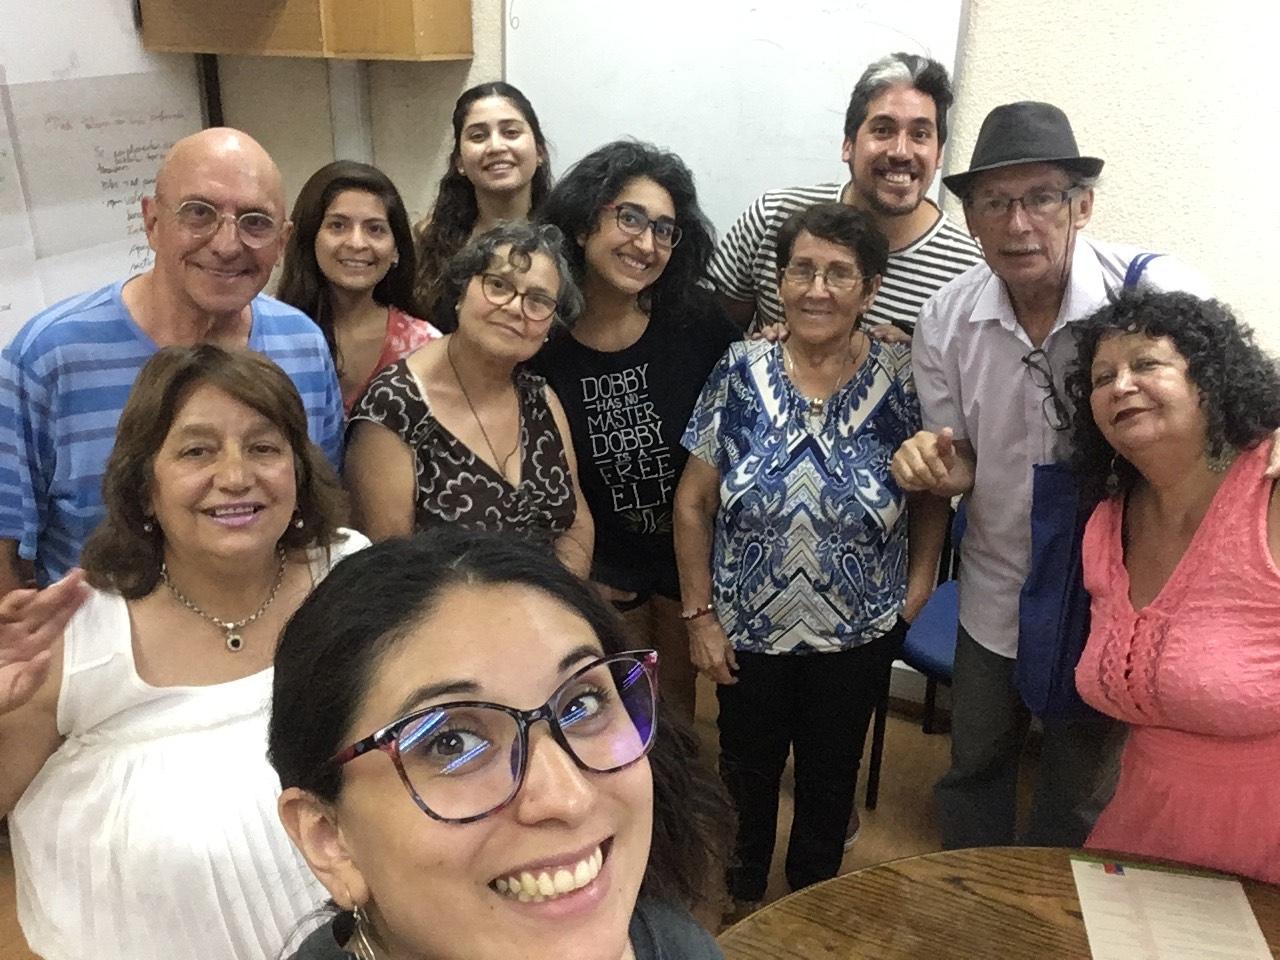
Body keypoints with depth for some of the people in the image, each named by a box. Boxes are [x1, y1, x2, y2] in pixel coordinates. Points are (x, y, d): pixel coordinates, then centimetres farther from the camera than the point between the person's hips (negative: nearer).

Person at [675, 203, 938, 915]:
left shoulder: (903, 379, -12)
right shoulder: (741, 373, -11)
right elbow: (693, 503, -6)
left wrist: (918, 583, -10)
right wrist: (701, 614, -6)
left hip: (858, 636, 0)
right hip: (748, 630, 1)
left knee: (831, 774, 21)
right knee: (748, 768, 22)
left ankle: (813, 894, 50)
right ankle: (741, 895, 50)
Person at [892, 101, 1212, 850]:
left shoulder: (1159, 293, -22)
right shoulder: (945, 320, -9)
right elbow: (959, 467, 2)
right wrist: (937, 468, -20)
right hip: (996, 595, 3)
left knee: (1078, 802, 19)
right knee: (974, 772, 23)